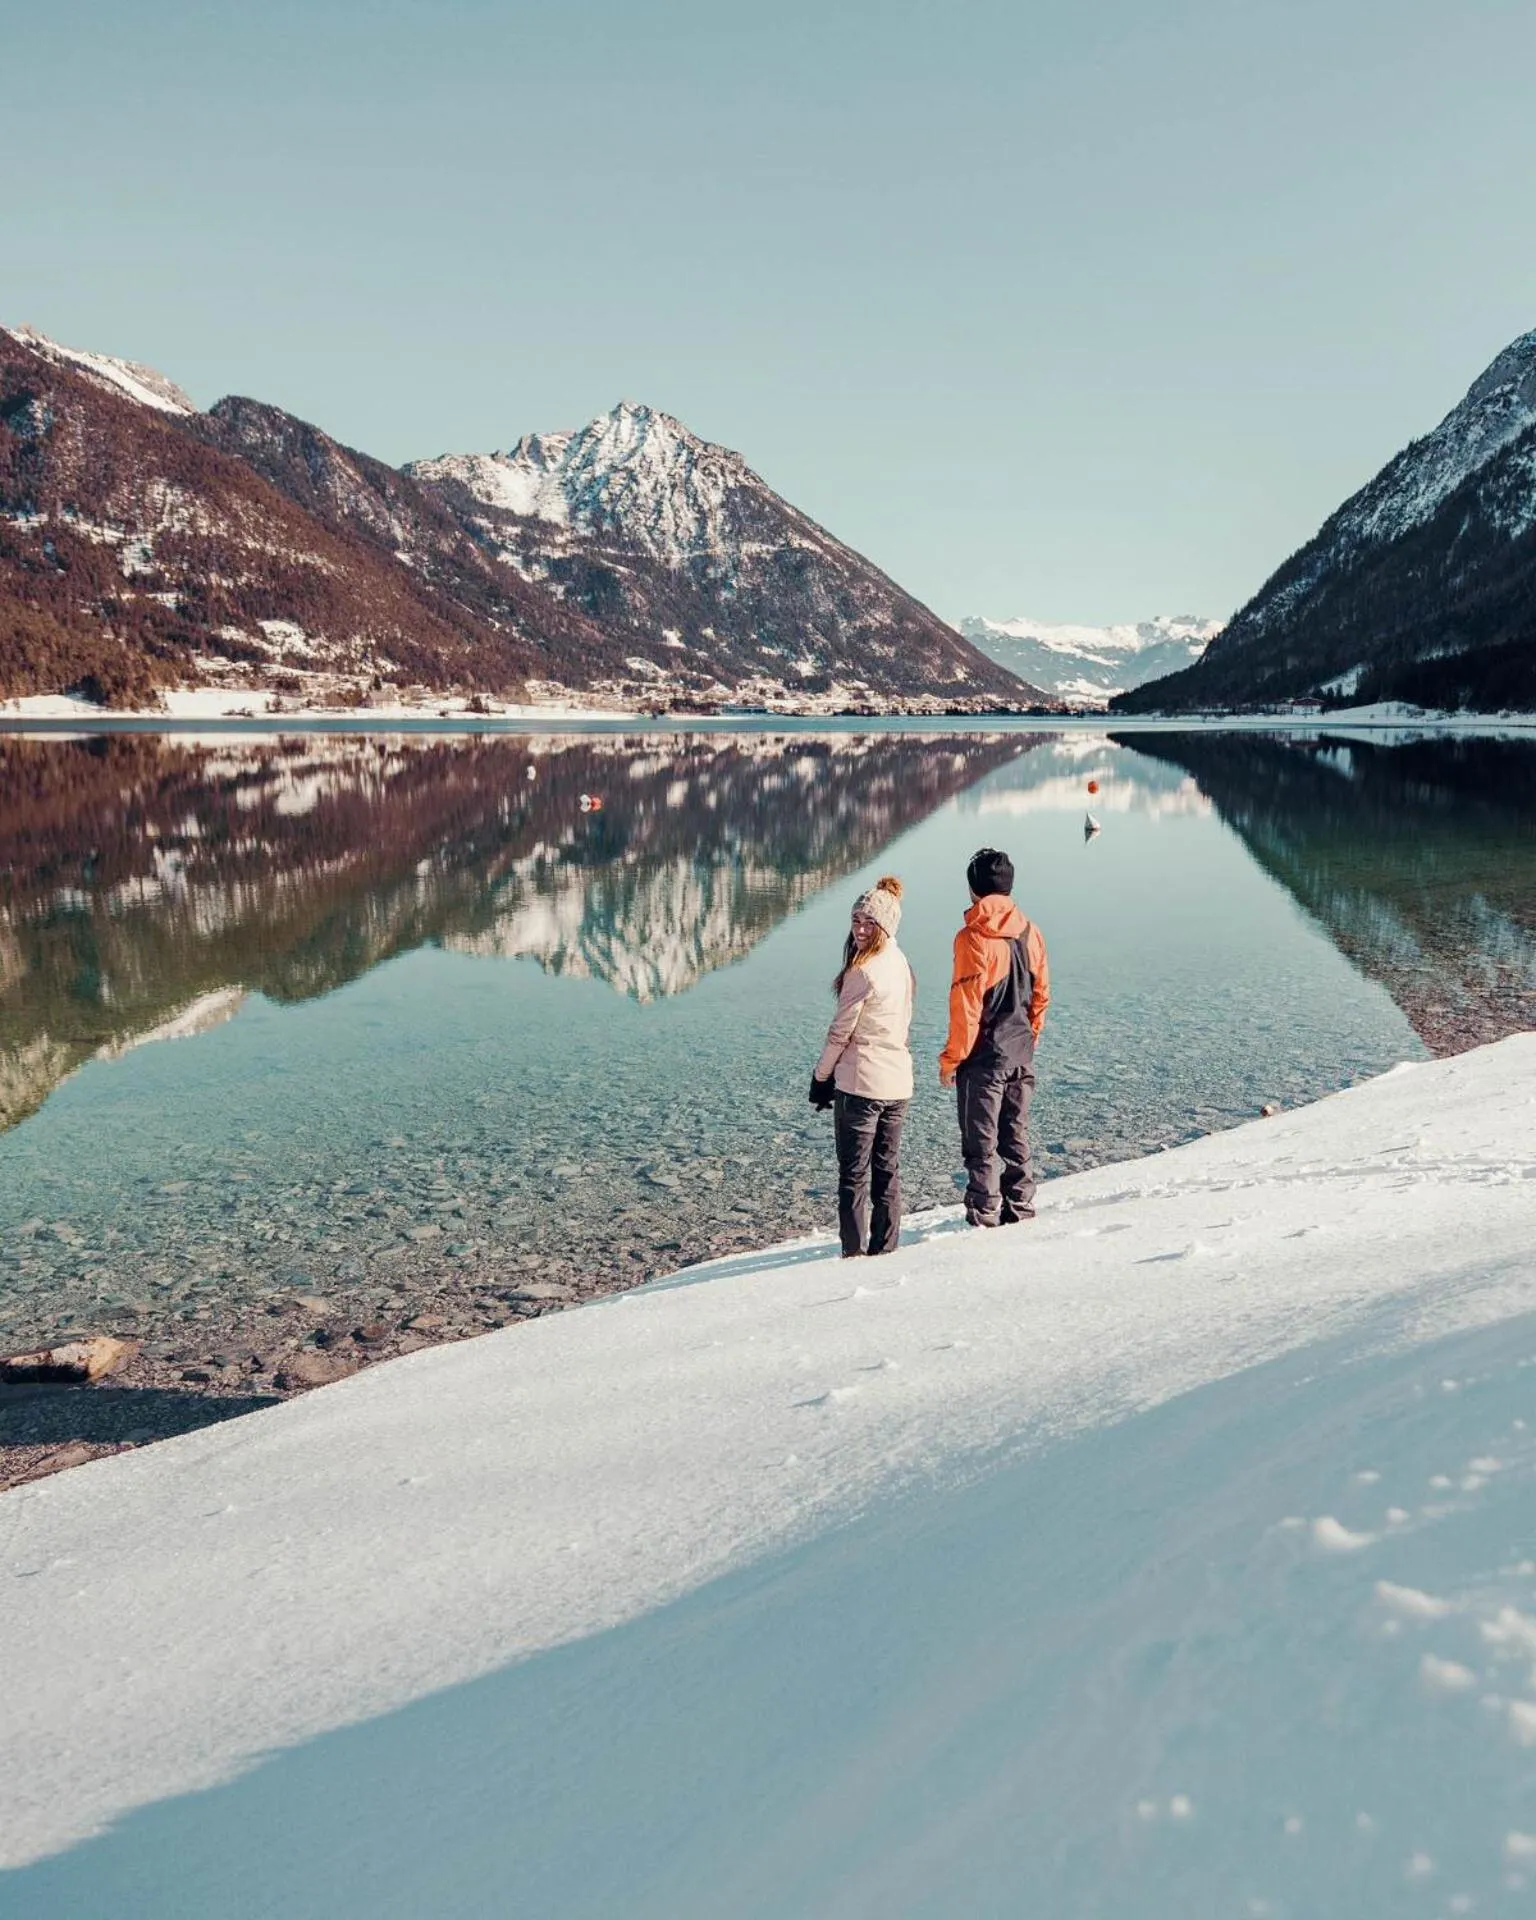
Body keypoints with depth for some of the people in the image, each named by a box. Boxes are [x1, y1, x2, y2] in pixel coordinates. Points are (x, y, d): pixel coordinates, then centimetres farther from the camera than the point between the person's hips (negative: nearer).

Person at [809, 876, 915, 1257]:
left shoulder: (863, 971, -17)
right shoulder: (901, 964, 9)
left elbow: (840, 1032, -12)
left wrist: (820, 1077, 1)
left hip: (860, 1083, -8)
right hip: (898, 1082, 8)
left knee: (854, 1172, 0)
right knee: (887, 1169, 13)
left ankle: (853, 1251, 3)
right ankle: (885, 1247, 19)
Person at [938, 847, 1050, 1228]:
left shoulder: (973, 937, -16)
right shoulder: (1029, 932, 3)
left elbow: (966, 1006, -16)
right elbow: (1041, 994, 10)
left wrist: (950, 1059, -8)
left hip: (984, 1055, -6)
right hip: (1021, 1053, 6)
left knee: (980, 1141, 3)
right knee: (1016, 1135, 17)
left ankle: (984, 1213, 8)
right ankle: (1020, 1206, 24)